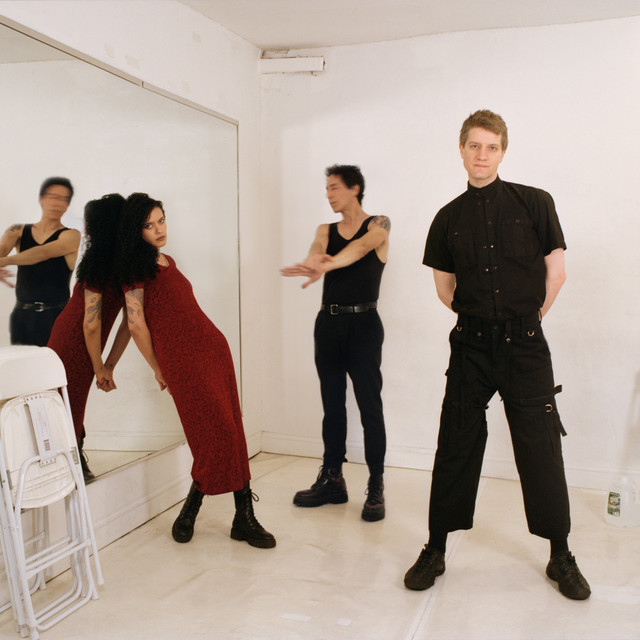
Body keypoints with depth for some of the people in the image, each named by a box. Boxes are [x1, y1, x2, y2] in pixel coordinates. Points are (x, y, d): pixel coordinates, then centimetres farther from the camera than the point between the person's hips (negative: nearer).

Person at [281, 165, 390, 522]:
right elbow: (315, 254, -9)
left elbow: (360, 246, -21)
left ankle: (376, 488, 4)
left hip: (363, 322, -5)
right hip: (329, 322, 5)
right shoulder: (326, 231, 13)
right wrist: (313, 260, -36)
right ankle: (332, 481, 22)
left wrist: (326, 266, -40)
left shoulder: (379, 225, 1)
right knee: (332, 405, 11)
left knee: (370, 407, -4)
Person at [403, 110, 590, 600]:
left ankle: (561, 556, 21)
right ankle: (436, 550, 18)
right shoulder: (449, 218, 6)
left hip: (525, 347, -1)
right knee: (456, 448, 6)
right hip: (471, 347, 2)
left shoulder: (535, 203, 1)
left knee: (541, 448, 3)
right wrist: (483, 319, 11)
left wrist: (529, 318, 8)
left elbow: (556, 271, 5)